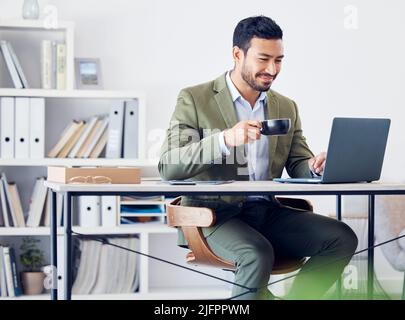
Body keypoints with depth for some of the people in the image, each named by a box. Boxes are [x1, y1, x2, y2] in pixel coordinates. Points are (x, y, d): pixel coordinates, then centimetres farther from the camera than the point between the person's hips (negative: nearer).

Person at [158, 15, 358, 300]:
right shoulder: (194, 99, -1)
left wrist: (315, 167, -14)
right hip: (215, 213, -5)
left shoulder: (286, 108, 15)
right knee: (259, 254, -35)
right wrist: (225, 140, -27)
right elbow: (168, 168, -12)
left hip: (268, 212, 5)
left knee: (342, 237, -16)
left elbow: (299, 167, 13)